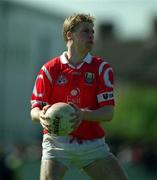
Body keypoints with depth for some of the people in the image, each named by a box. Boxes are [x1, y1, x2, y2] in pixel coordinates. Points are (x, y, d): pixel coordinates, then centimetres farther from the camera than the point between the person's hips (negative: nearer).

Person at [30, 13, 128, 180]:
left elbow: (108, 112, -7)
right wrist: (42, 116, -24)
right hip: (57, 143, -2)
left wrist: (83, 115, -27)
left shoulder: (102, 68, 2)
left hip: (93, 145, 2)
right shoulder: (49, 69, 1)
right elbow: (34, 111, 0)